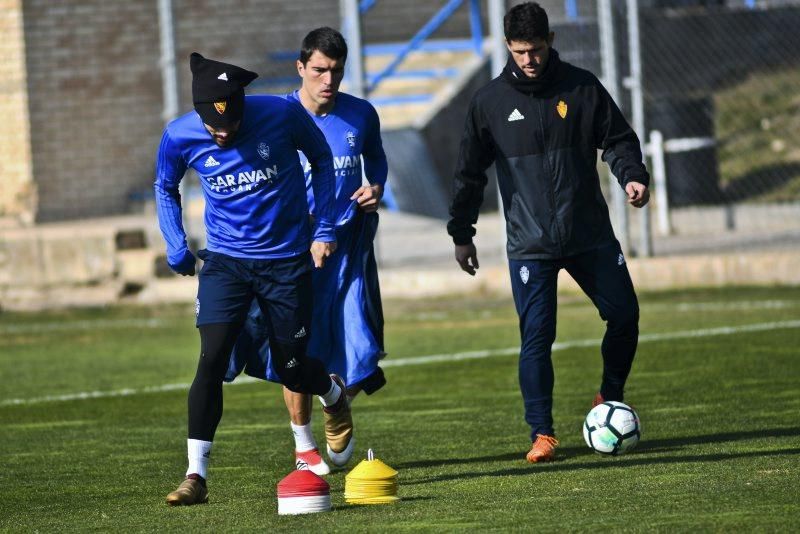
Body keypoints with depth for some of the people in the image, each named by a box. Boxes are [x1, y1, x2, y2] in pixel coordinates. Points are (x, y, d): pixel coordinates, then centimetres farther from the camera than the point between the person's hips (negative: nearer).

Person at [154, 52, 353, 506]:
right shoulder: (180, 137, -13)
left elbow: (321, 159, 3)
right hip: (225, 260, 1)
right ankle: (196, 476, -14)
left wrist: (324, 229, 0)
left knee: (292, 369, 7)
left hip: (288, 260, -1)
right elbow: (166, 189, 10)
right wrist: (176, 246, -3)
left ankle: (334, 393, 45)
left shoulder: (282, 114, -17)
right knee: (212, 359, -16)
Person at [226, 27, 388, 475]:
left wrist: (377, 187, 3)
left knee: (358, 352, -7)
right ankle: (304, 443, 23)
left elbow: (376, 156, 23)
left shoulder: (360, 114, 2)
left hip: (347, 243, 2)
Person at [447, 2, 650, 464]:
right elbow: (471, 172, 8)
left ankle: (610, 400, 25)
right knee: (537, 337, -7)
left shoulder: (581, 87, 1)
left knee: (624, 315, 1)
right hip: (530, 245, -2)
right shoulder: (490, 101, 1)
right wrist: (461, 233, 8)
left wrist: (633, 176, -13)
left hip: (590, 235, 2)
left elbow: (618, 139, 7)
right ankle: (542, 434, 1)